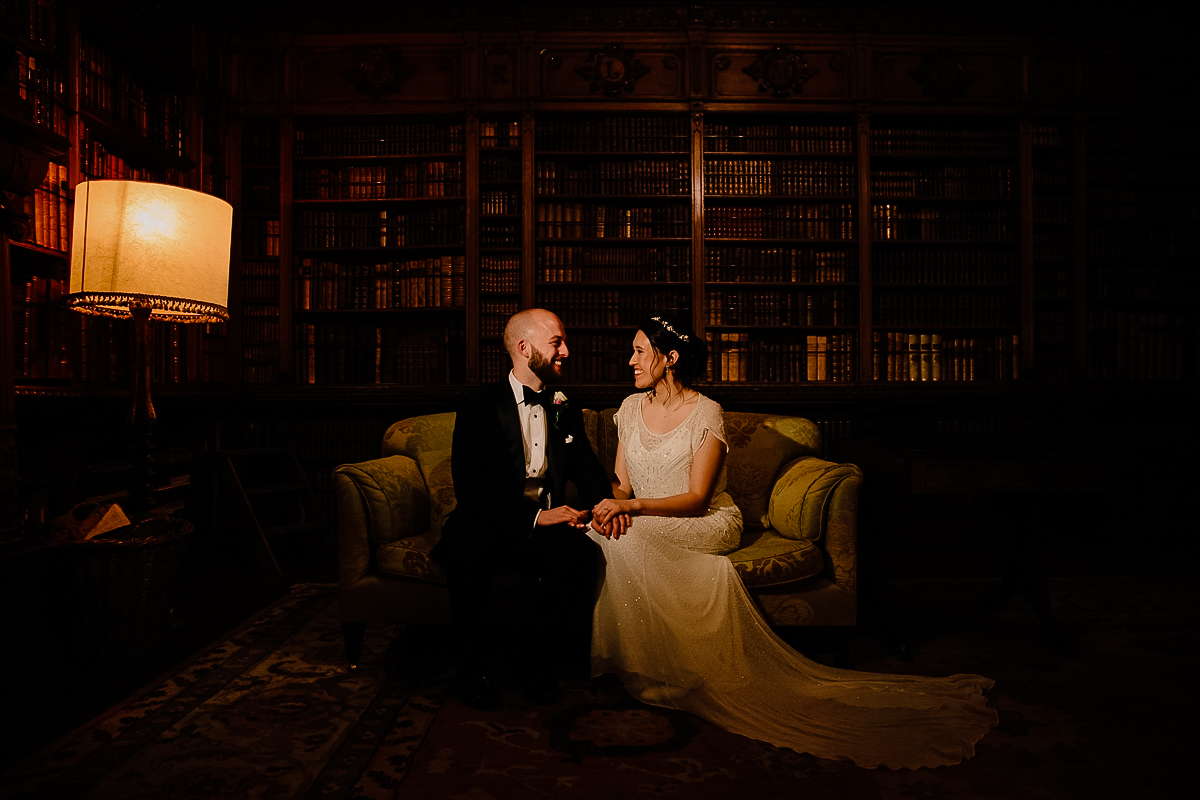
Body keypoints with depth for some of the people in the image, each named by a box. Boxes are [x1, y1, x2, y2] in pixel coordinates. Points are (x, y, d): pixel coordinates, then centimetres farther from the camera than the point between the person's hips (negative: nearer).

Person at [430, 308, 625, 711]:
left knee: (579, 548, -29)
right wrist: (534, 516, -25)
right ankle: (473, 664, -11)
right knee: (468, 544, -36)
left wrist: (607, 504, -14)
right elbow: (469, 485, -14)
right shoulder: (480, 407, -3)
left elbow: (589, 471, 11)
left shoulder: (566, 412, 13)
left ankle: (533, 653, -6)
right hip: (487, 527, -3)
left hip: (543, 528, 3)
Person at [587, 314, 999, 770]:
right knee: (608, 530, -27)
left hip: (705, 525, -5)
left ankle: (655, 673, -16)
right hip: (646, 531, 5)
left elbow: (696, 498, -15)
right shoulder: (630, 408, 7)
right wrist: (609, 504, -17)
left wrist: (634, 506, -26)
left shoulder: (705, 413, -11)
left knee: (630, 540, -32)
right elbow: (621, 483, 6)